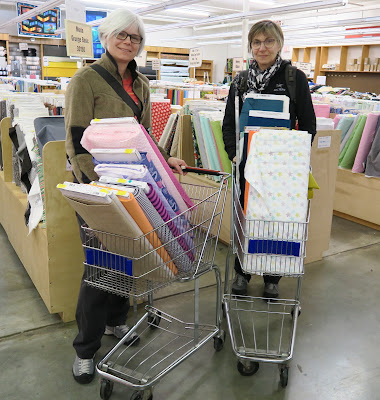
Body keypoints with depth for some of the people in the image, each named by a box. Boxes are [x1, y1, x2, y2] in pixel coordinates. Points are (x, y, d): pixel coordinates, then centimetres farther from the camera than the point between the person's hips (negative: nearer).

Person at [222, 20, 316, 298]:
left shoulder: (295, 78, -2)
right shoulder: (241, 80, 8)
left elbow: (308, 126, -1)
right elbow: (228, 124, 9)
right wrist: (234, 153, -6)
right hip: (246, 165, 3)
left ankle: (272, 278, 25)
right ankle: (242, 273, 29)